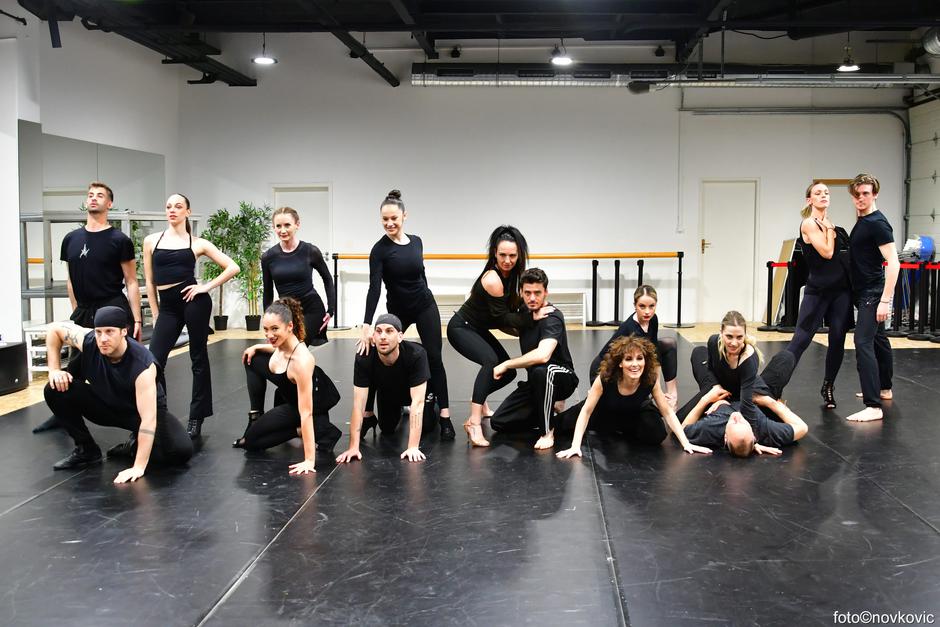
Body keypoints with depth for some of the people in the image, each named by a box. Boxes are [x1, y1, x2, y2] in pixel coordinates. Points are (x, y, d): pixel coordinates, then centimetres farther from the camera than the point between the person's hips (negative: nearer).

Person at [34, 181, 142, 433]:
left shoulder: (119, 240, -6)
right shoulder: (71, 239, 9)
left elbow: (131, 283, -6)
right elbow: (71, 280, 18)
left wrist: (137, 320, -10)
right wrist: (76, 311, 15)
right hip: (83, 312, 5)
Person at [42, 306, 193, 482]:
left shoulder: (143, 365, -38)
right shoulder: (88, 340, -25)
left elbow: (148, 418, -39)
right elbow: (54, 330, -4)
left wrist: (139, 467, -43)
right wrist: (54, 370, -13)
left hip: (145, 409, -4)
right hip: (106, 403, 4)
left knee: (182, 451, -29)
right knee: (55, 390, -19)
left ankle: (135, 447, 3)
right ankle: (86, 450, -2)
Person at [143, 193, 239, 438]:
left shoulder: (197, 243, 3)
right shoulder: (151, 241, 9)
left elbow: (232, 267, 1)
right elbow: (149, 281, 12)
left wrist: (206, 287, -7)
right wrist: (156, 313, 9)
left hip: (193, 301, -3)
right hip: (167, 306, 3)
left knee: (199, 358, 4)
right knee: (153, 361, -5)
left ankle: (196, 418, 15)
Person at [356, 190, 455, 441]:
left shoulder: (416, 241, -1)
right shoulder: (379, 249, -15)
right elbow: (374, 288, -24)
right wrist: (367, 326, -32)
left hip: (425, 306, 2)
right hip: (397, 310, -2)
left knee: (434, 358, -4)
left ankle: (445, 418, -2)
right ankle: (368, 413, 16)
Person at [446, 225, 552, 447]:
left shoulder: (512, 273, -4)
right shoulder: (492, 279, -29)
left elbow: (509, 309, 9)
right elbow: (502, 318, -21)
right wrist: (532, 317, -22)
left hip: (479, 329, 9)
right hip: (461, 328, -9)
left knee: (508, 371, 14)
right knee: (491, 361, -34)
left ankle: (479, 398, 41)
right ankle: (474, 421, -38)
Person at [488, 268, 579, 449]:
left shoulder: (552, 318, -23)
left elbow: (542, 355, -41)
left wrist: (506, 364, -29)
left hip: (562, 378, -7)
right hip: (535, 382, 7)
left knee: (542, 371, -42)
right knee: (499, 422, -6)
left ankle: (547, 432, -22)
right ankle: (548, 412, 14)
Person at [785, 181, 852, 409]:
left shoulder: (832, 225, 14)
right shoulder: (809, 224, -6)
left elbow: (844, 254, 16)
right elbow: (827, 252, -15)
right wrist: (829, 229, -4)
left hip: (841, 290, 6)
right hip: (818, 291, -6)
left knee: (837, 340, 5)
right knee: (800, 341, -9)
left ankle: (828, 387, 20)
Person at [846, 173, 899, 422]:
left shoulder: (877, 223, -17)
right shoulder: (860, 221, 10)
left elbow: (893, 263, -23)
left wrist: (885, 300, -27)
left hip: (873, 293, -10)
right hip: (862, 292, 10)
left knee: (863, 343, -17)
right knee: (878, 339, 22)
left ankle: (874, 407, -19)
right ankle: (884, 389, 39)